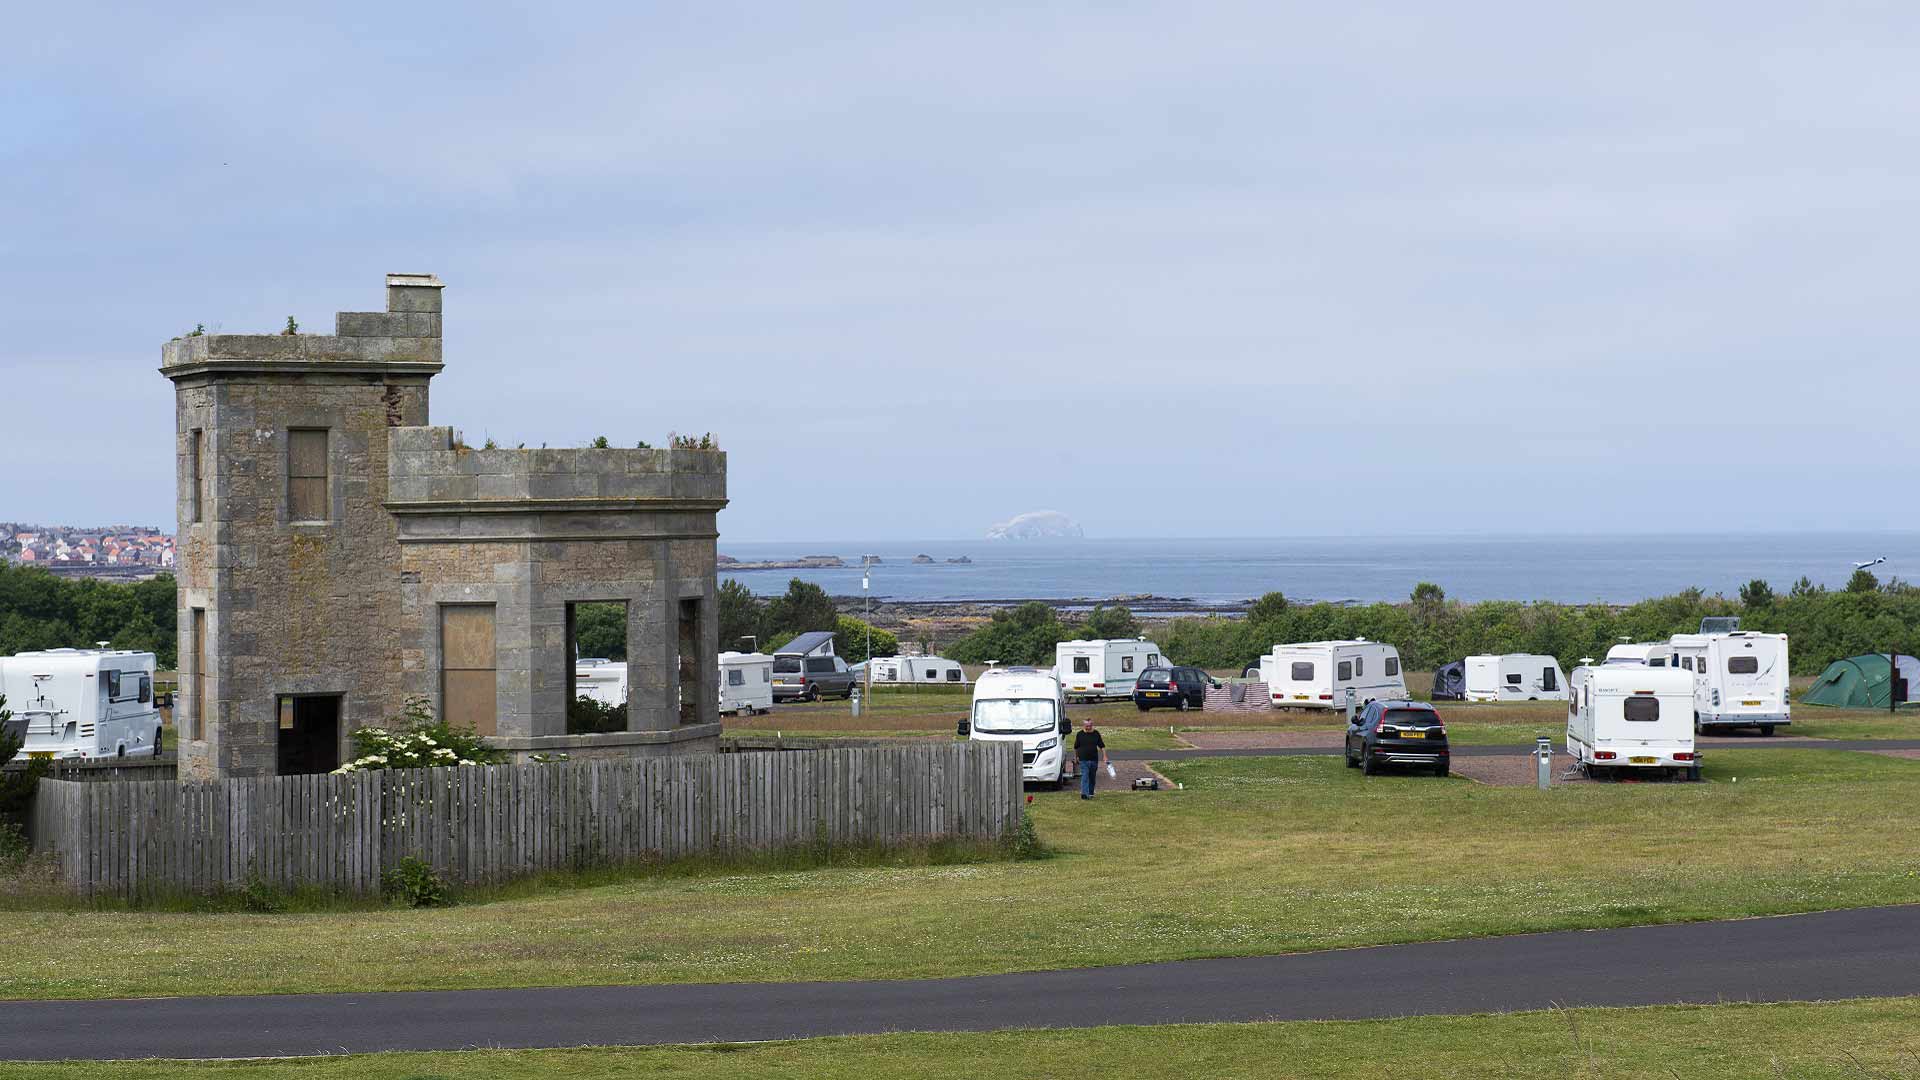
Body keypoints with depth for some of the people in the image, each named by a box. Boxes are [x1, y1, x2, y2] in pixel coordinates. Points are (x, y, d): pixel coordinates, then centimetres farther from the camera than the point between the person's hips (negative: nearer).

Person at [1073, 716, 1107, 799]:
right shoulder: (1080, 734, 2)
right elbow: (1076, 747, 12)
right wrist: (1076, 757, 16)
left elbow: (1102, 746, 8)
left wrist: (1104, 756, 0)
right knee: (1085, 776, -14)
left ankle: (1090, 793, 25)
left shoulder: (1096, 734, 5)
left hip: (1094, 759, 3)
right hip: (1084, 760, -3)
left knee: (1092, 777, 12)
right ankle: (1084, 793, -22)